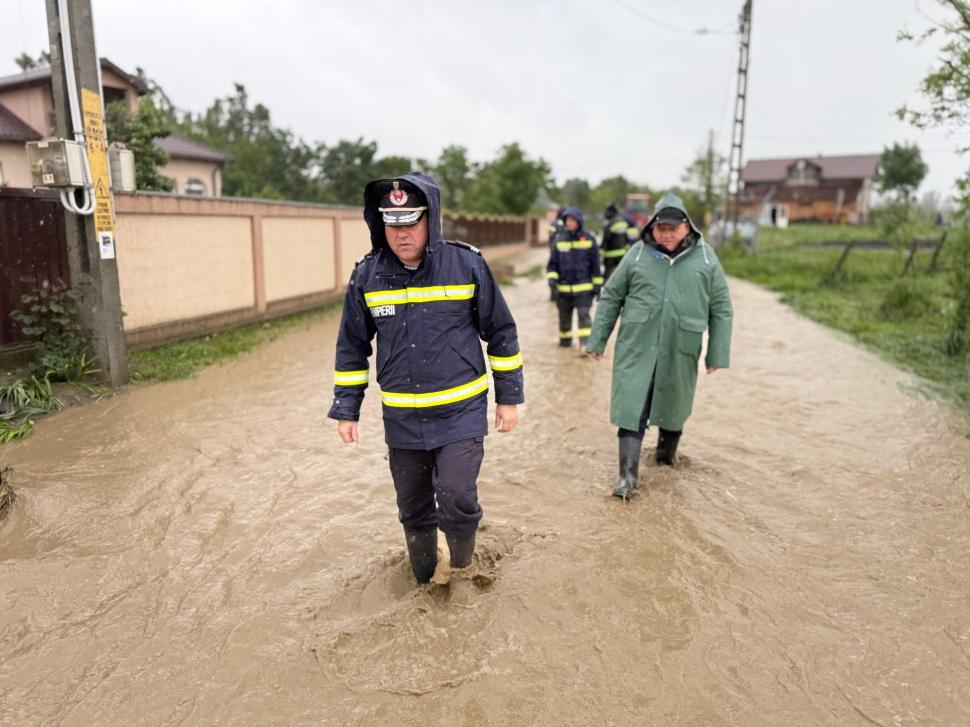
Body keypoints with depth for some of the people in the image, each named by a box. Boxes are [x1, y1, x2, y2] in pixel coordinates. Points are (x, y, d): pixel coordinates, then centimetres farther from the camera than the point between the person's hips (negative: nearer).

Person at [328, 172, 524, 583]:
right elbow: (352, 347, 7)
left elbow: (500, 333, 0)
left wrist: (509, 397, 2)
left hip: (461, 414, -2)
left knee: (457, 501, -10)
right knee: (414, 510, 16)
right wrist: (346, 410, 7)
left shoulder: (467, 265, -10)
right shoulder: (367, 275, -4)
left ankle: (462, 574, 23)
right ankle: (425, 584, 42)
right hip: (402, 421, 3)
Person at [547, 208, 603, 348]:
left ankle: (585, 343, -12)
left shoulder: (589, 240, 0)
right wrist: (552, 277, -9)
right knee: (564, 316, 13)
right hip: (563, 288, 3)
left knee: (584, 314, -11)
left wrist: (597, 284, 2)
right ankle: (564, 340, 31)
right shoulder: (559, 240, 4)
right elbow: (553, 262, 7)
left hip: (584, 287, -3)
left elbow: (595, 264, 4)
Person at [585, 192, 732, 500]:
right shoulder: (637, 254, 0)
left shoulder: (705, 258, 2)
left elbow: (720, 309, 6)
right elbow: (611, 298, 6)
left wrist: (717, 354, 2)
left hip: (680, 352, 1)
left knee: (673, 406, 18)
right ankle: (628, 475, 1)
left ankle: (667, 451, 44)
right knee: (632, 408, -5)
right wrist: (597, 340, 4)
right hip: (636, 348, -1)